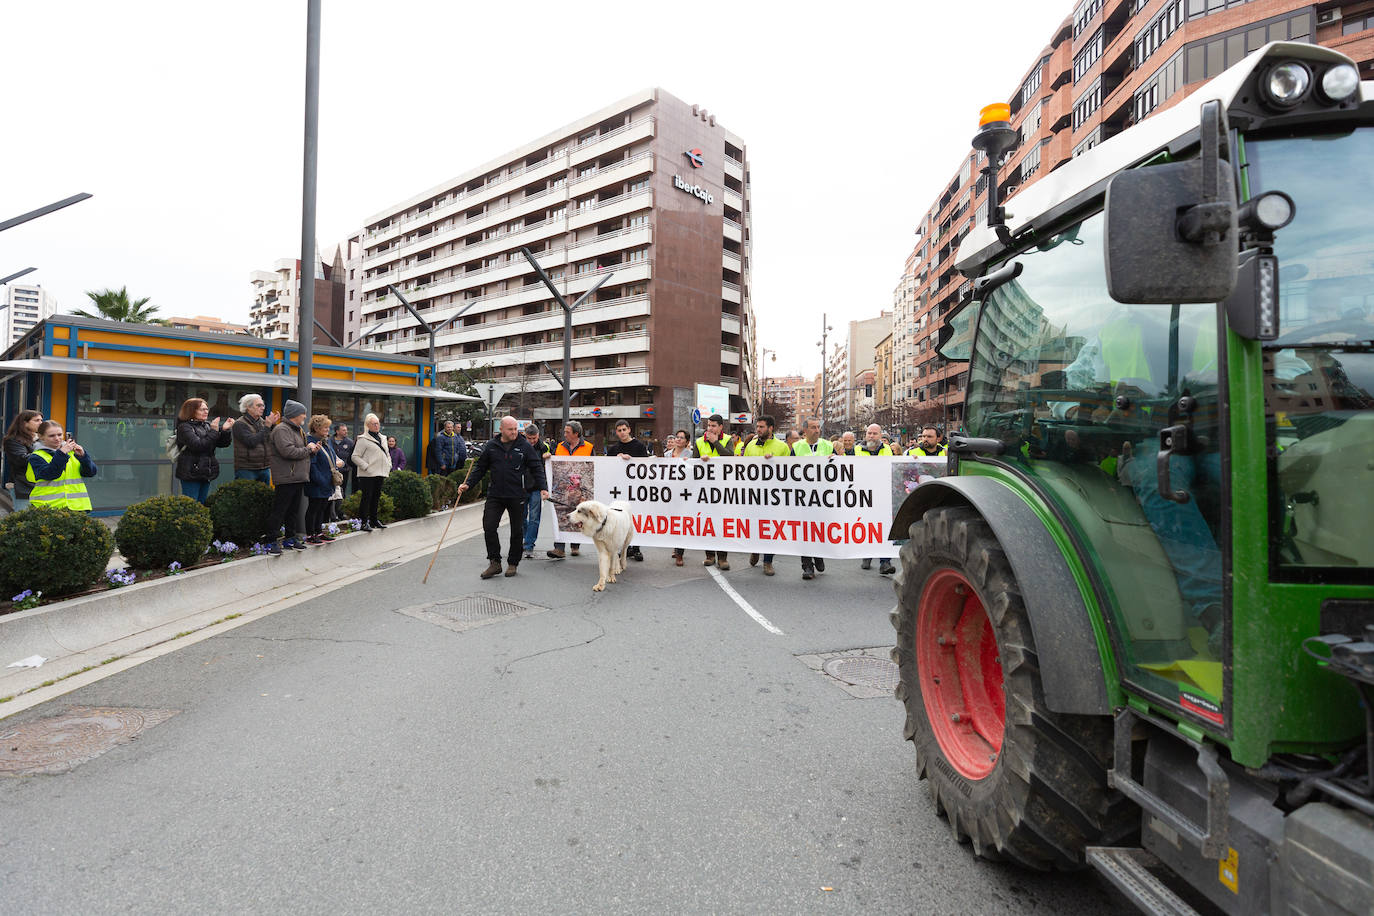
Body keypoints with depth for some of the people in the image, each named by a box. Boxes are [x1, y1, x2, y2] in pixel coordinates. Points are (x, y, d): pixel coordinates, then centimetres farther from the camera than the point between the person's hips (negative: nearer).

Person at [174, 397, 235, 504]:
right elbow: (198, 446, -20)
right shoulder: (184, 427, -7)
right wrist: (213, 431, -21)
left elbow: (223, 443, 9)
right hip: (191, 474, -6)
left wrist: (225, 430, -9)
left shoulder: (208, 425, 10)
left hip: (206, 473, 6)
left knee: (202, 504, 11)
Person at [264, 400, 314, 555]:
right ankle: (271, 541, 0)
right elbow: (288, 451, -24)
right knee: (279, 511, -6)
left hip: (298, 478, 10)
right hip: (286, 478, -10)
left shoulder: (298, 430, 21)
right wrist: (308, 449, -12)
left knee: (294, 510, 16)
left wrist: (313, 449, 6)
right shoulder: (281, 430, -12)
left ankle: (290, 539, 25)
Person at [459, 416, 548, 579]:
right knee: (489, 527, -6)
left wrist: (543, 487, -10)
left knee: (517, 531, 7)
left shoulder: (525, 446, -1)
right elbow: (480, 467, 12)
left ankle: (513, 563, 23)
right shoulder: (491, 446, 5)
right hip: (495, 495, 2)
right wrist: (467, 483, 2)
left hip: (517, 497, -1)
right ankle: (494, 562, 7)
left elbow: (537, 468, 1)